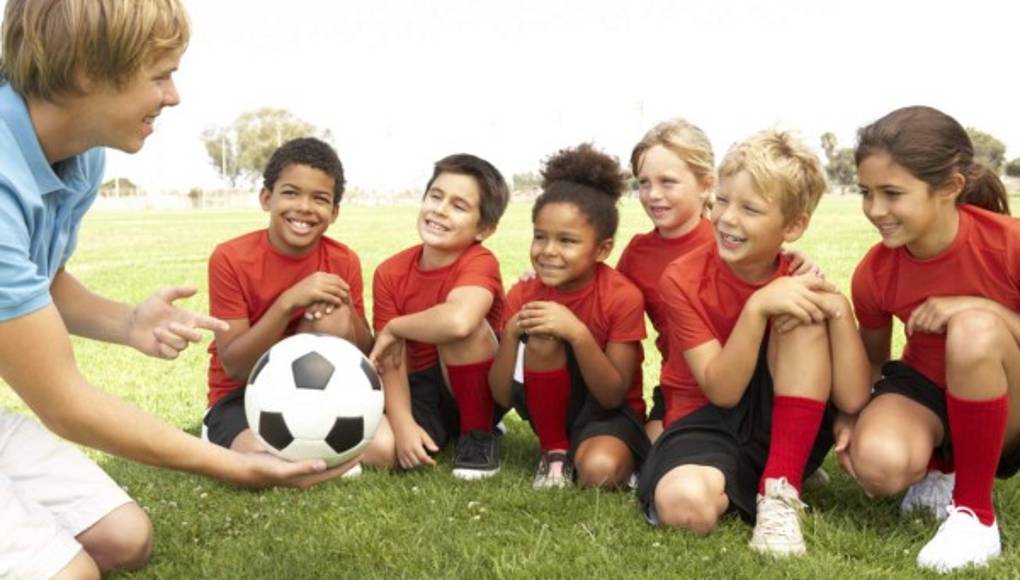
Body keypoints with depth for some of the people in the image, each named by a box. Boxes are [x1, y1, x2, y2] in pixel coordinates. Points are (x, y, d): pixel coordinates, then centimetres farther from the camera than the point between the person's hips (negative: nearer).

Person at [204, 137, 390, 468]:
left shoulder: (344, 262, -6)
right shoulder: (231, 258, -15)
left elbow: (366, 355, -4)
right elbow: (234, 366, -18)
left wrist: (344, 307, -25)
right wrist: (288, 302, -31)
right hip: (243, 396, -3)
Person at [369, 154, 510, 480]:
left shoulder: (480, 263, -22)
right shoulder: (390, 273, -7)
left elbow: (459, 321, -45)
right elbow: (392, 360, -11)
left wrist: (394, 328, -27)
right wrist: (403, 424, -28)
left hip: (477, 389, -4)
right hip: (424, 390, 5)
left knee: (458, 323, -32)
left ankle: (478, 434, -13)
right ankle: (439, 433, 11)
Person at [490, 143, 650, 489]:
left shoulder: (623, 298, -19)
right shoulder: (522, 296, -11)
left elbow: (614, 395, -21)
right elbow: (502, 397, -11)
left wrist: (578, 333, -35)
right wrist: (511, 334, -28)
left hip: (608, 412, -3)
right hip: (552, 408, 3)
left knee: (599, 470, -37)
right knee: (541, 340, -28)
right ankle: (554, 453, -10)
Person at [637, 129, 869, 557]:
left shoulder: (798, 283, -8)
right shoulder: (683, 280, -14)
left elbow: (852, 399, -15)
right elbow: (722, 391, -20)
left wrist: (837, 307, -27)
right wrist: (758, 306, -33)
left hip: (781, 426, 3)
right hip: (707, 422, -2)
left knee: (805, 318, -25)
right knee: (684, 503, -39)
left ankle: (779, 491, -25)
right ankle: (732, 486, -2)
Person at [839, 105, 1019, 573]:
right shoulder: (874, 273, -13)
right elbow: (873, 359, 3)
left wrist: (980, 308, -33)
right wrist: (850, 416, -16)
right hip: (928, 388, 2)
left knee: (973, 328, -37)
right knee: (878, 462, -33)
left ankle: (975, 510, -19)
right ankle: (940, 469, 8)